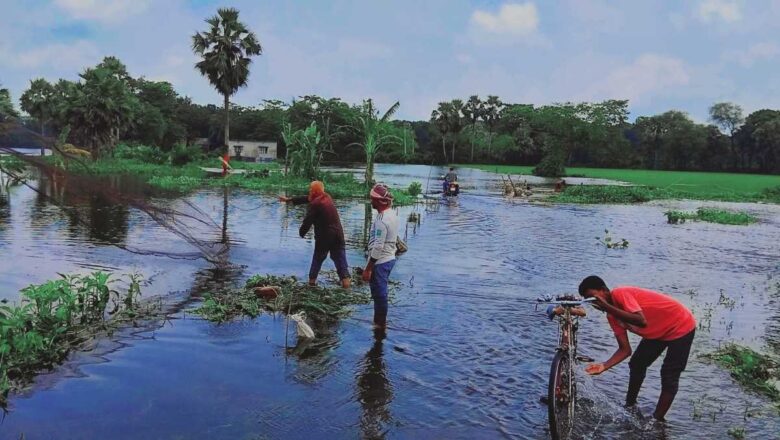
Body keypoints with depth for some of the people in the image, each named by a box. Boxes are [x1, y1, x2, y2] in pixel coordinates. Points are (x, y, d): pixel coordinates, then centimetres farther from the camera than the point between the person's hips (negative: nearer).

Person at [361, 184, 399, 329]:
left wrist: (368, 268, -19)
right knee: (380, 293, 20)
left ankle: (380, 324, 13)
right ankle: (380, 321, 31)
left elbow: (378, 247, -24)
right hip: (389, 258, 10)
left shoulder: (382, 220, -22)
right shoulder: (392, 215, 8)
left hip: (380, 262, -10)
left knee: (379, 294, 2)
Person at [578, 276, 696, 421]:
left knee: (669, 376, -9)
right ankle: (629, 407, 30)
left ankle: (657, 420, 1)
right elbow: (625, 349, -5)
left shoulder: (619, 293, -27)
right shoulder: (612, 316, -3)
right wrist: (604, 366, -19)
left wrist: (607, 307, -39)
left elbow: (642, 321, -41)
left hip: (681, 327, -9)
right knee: (636, 364, 14)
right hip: (658, 331, 9)